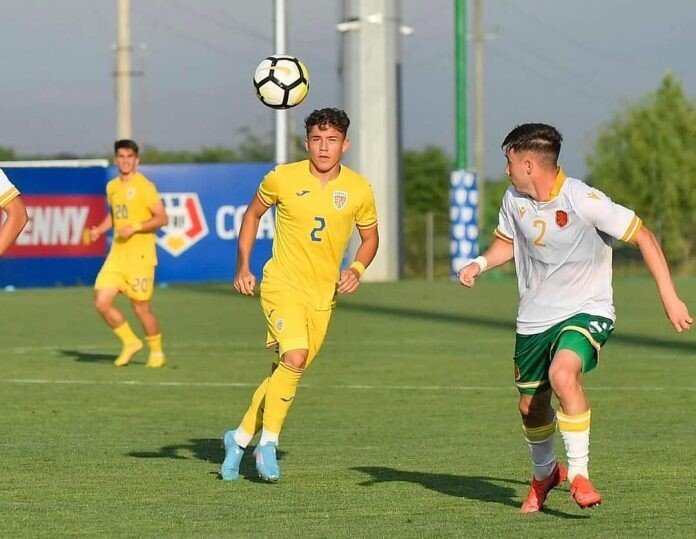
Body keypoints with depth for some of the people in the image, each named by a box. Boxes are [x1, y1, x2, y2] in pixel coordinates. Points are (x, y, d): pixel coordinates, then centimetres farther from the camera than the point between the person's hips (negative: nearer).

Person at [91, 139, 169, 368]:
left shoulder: (144, 186, -9)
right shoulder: (112, 186, 11)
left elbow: (161, 218, -12)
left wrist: (135, 228, -20)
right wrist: (99, 230, 9)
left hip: (140, 256, -6)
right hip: (117, 254, 6)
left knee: (140, 307, -1)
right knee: (102, 302, -3)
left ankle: (157, 352, 20)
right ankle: (130, 342, 16)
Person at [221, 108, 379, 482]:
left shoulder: (359, 190, -2)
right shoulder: (283, 178, -7)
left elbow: (370, 237, 13)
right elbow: (253, 213, 10)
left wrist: (357, 270, -6)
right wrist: (242, 266, 4)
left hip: (323, 295, 4)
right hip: (282, 284, -4)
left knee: (285, 371, 8)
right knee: (295, 357, -24)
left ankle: (240, 438, 27)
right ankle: (268, 443, -10)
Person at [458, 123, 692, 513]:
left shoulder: (584, 202, -21)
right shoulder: (514, 199, -2)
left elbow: (644, 237, -15)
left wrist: (669, 297, -18)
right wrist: (480, 264, -3)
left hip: (586, 311, -6)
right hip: (534, 317, 6)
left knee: (563, 374, -34)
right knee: (531, 405, 14)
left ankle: (579, 474, -22)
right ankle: (545, 473, 44)